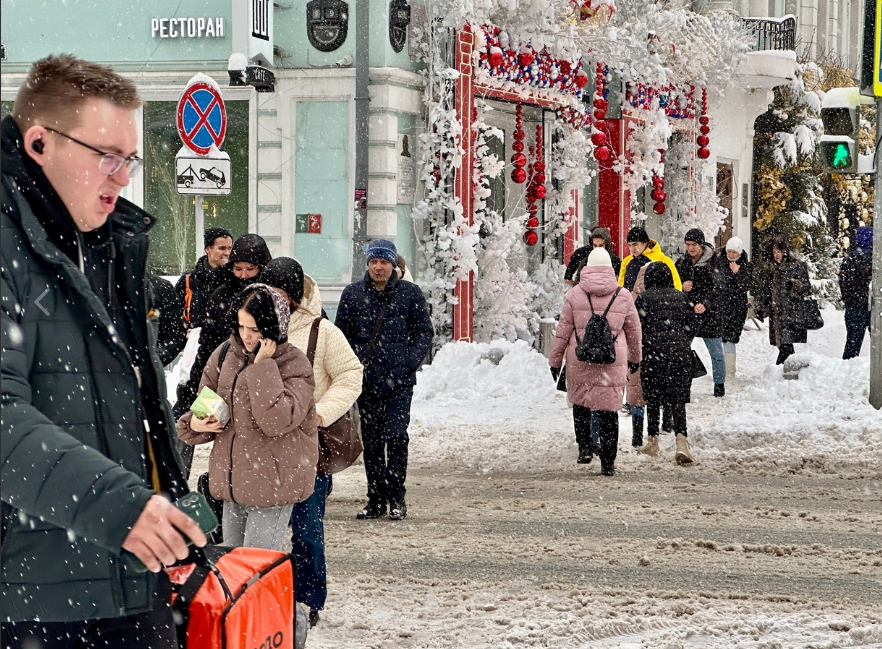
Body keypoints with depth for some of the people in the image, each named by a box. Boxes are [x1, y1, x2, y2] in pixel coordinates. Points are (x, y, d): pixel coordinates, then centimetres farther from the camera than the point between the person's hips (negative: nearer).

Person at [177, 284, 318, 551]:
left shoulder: (294, 365, -11)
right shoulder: (224, 355, 5)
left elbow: (277, 421, -25)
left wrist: (262, 367, -24)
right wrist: (194, 424, -7)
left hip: (272, 487, -6)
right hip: (231, 482, 6)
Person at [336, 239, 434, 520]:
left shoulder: (410, 293, 4)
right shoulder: (352, 294, 8)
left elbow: (424, 333, 7)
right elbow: (341, 335, 13)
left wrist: (410, 362, -7)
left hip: (399, 380, -2)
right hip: (366, 380, 2)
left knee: (395, 434, -11)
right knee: (371, 440, 5)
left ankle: (396, 497, 0)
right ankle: (376, 499, 13)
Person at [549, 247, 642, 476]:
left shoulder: (574, 294, 0)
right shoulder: (623, 296, 4)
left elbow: (563, 330, 2)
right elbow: (634, 331, 14)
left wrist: (555, 360, 10)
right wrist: (635, 358, 30)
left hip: (580, 361, 0)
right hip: (613, 361, 0)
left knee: (580, 401, 21)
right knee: (609, 410, 3)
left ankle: (583, 444, 8)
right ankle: (608, 463, 3)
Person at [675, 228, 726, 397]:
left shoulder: (712, 263, -6)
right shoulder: (682, 262, 7)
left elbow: (716, 289, -11)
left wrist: (706, 304, -25)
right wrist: (682, 288, -9)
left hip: (708, 313, -4)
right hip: (686, 312, 4)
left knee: (716, 351, 3)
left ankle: (719, 384, 17)